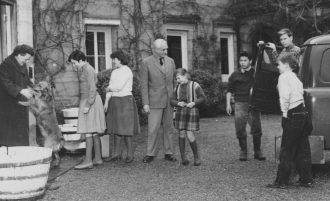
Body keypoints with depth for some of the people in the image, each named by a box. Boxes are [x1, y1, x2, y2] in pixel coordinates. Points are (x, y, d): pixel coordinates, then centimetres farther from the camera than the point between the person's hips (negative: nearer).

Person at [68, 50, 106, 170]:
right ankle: (98, 158, 11)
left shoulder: (88, 70, -13)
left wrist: (87, 105, -22)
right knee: (94, 132, 9)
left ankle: (88, 161, -12)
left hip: (90, 101, -10)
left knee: (88, 131, -11)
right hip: (87, 101, 10)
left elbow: (92, 89, -20)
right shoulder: (84, 69, 17)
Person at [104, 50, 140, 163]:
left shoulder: (127, 71, -10)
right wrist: (106, 102, 4)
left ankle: (130, 154, 3)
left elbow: (119, 87, -17)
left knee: (126, 129, -6)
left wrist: (108, 89, 1)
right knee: (116, 128, 7)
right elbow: (110, 88, 13)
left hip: (125, 101, -8)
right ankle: (117, 154, 12)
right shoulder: (114, 72, 15)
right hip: (114, 102, 8)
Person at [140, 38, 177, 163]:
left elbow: (174, 81, 13)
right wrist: (145, 103, -10)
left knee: (168, 128, 9)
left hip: (169, 100, 4)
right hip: (155, 101, -4)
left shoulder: (170, 61, 7)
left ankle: (168, 153, 17)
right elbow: (144, 85, -6)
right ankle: (150, 154, 9)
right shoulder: (146, 63, -5)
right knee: (153, 129, -3)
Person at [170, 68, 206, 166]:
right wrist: (178, 103, -10)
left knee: (190, 135, -9)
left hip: (191, 111, -4)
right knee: (181, 134, 3)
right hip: (180, 112, 4)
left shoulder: (194, 85, -2)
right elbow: (172, 100, 10)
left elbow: (202, 97, -2)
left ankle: (196, 156, 9)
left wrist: (193, 103, -17)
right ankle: (183, 157, 13)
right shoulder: (177, 87, 11)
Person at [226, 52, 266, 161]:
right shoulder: (235, 75, 9)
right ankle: (243, 152, 11)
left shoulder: (256, 72, 8)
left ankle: (257, 152, 11)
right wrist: (228, 104, 5)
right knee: (240, 130, -1)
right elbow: (229, 91, 11)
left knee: (256, 129, 0)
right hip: (240, 104, 0)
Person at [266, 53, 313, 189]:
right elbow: (300, 95, 15)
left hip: (293, 116, -9)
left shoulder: (284, 77, -8)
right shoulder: (295, 77, 19)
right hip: (303, 114, 9)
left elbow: (285, 95, -21)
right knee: (303, 150, 12)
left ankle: (281, 181, 4)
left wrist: (285, 113, -13)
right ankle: (307, 180, 17)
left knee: (287, 151, -2)